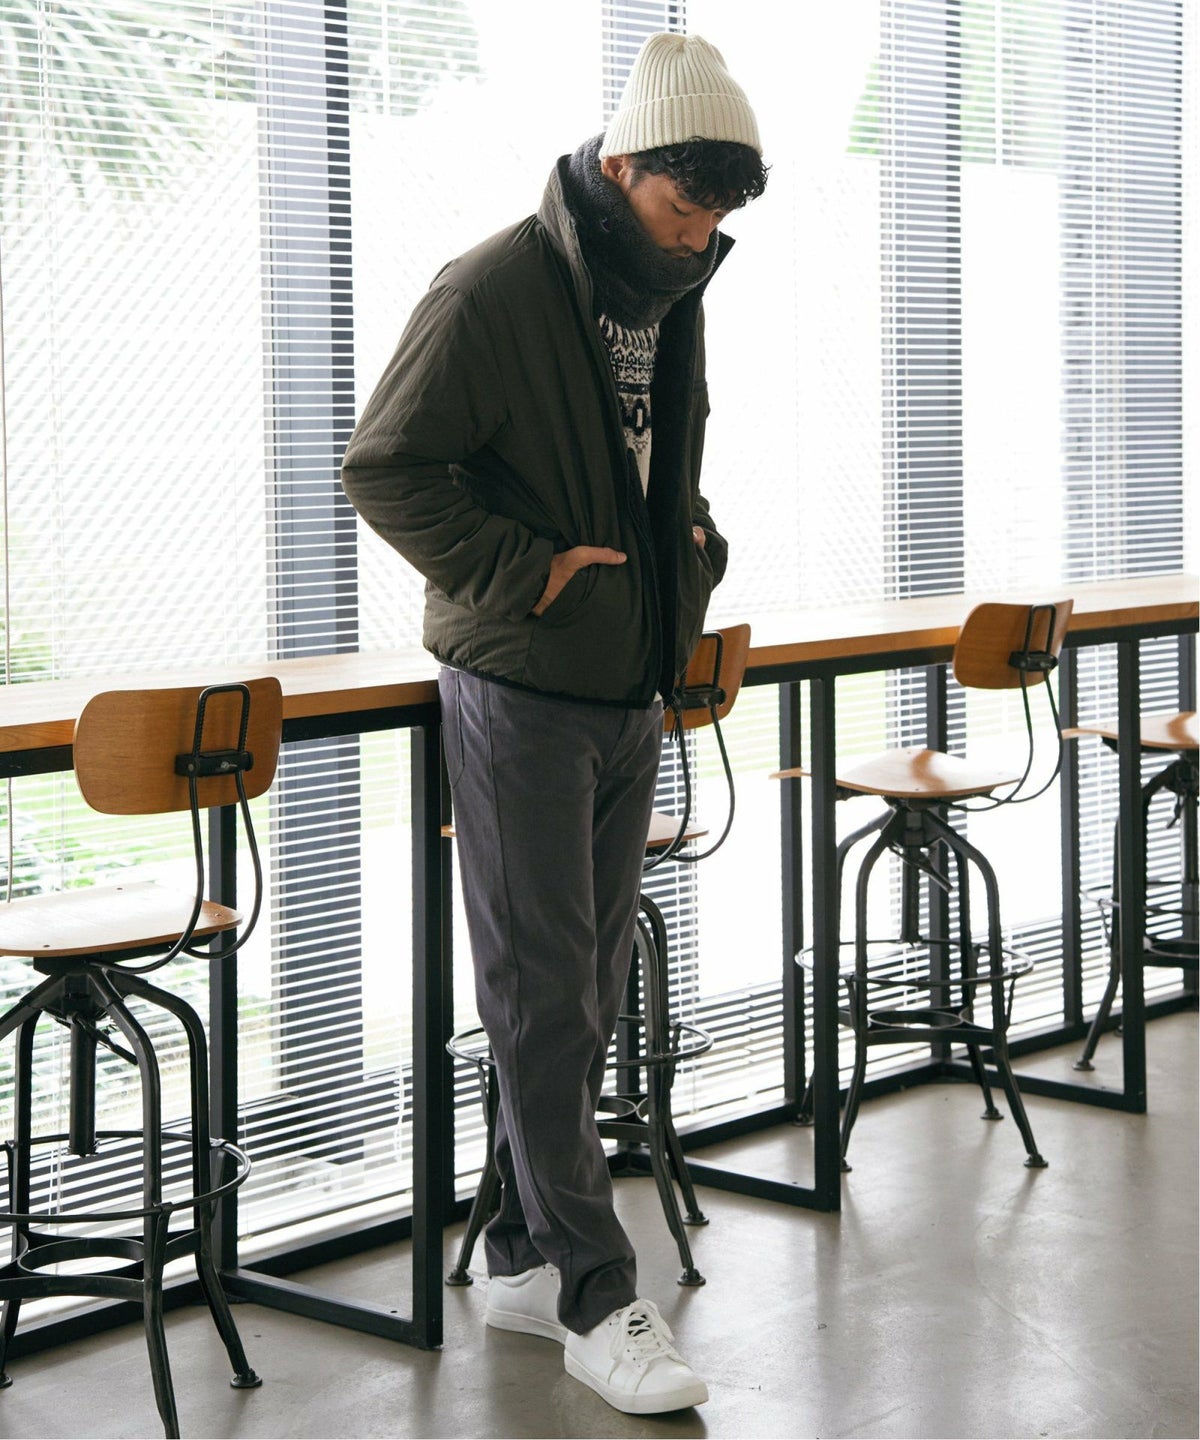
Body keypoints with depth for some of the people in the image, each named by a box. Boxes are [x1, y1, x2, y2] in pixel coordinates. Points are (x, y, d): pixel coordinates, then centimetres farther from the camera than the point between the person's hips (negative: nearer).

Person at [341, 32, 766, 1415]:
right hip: (521, 693, -8)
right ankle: (594, 1297, 0)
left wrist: (692, 549, 9)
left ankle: (524, 1255, 23)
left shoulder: (669, 298, 11)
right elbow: (382, 464, -16)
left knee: (587, 986, 12)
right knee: (545, 993, -4)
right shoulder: (496, 289, -15)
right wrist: (520, 574, -18)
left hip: (630, 694, 8)